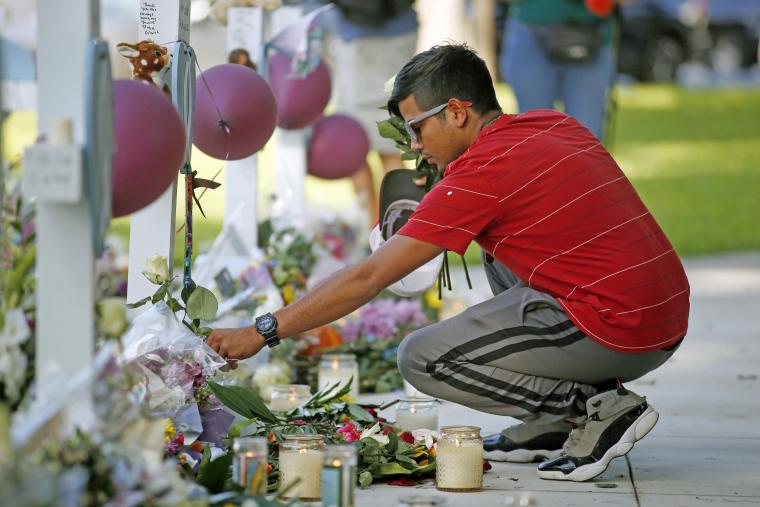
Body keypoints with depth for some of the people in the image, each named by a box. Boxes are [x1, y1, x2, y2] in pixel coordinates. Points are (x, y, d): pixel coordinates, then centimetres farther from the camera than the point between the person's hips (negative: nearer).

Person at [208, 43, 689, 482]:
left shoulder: (481, 174, -12)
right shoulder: (556, 124, 11)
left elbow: (368, 278, -11)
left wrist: (263, 332, -3)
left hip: (617, 335, -9)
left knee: (422, 359, -3)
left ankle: (598, 407, -6)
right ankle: (553, 423, 18)